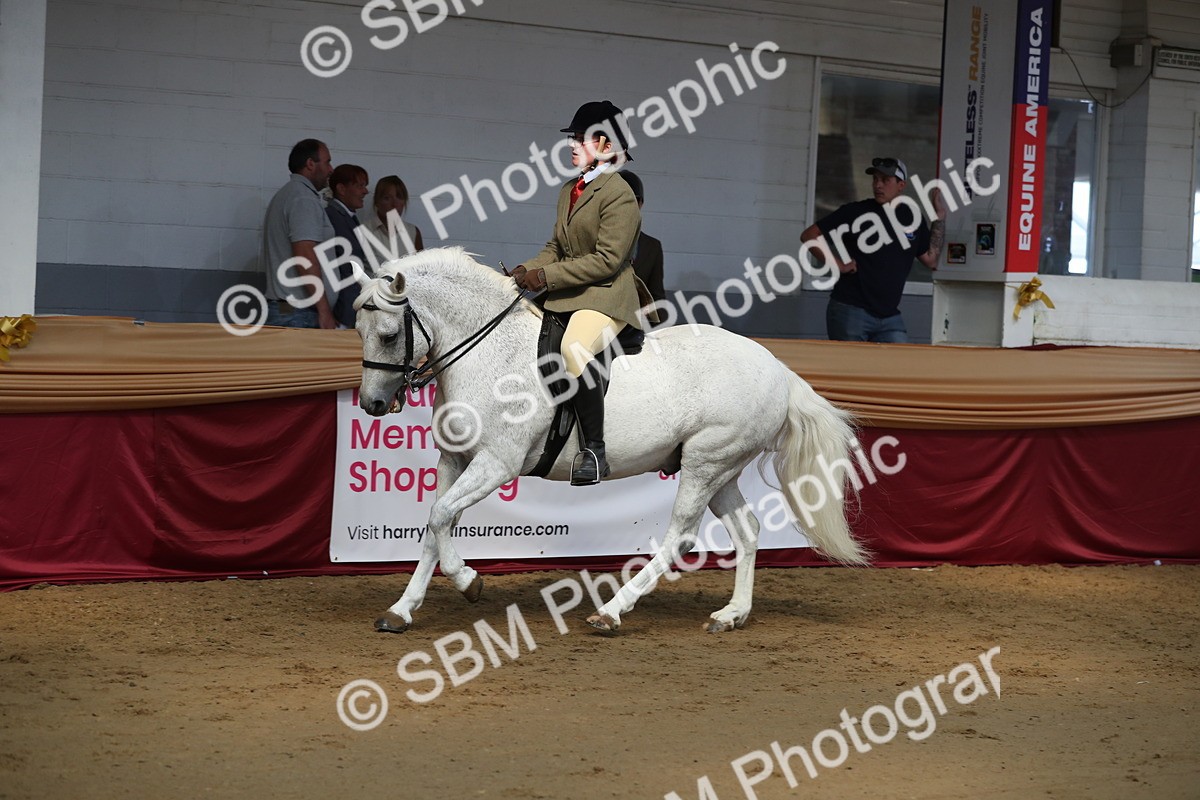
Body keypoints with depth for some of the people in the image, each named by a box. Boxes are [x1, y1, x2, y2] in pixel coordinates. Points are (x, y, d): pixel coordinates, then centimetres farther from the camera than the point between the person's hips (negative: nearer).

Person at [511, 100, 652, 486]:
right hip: (565, 296, 10)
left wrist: (547, 276, -19)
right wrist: (528, 269, -1)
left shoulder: (619, 194, -12)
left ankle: (595, 449, -31)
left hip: (606, 297, -10)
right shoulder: (569, 191, 16)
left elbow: (606, 260, -18)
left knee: (574, 348, -36)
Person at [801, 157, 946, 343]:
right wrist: (836, 263, -10)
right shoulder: (855, 212, -2)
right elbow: (809, 235, -1)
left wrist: (940, 217, 8)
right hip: (850, 311, -4)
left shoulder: (912, 218, 11)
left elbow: (931, 259, 11)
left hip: (890, 316, 4)